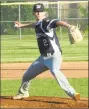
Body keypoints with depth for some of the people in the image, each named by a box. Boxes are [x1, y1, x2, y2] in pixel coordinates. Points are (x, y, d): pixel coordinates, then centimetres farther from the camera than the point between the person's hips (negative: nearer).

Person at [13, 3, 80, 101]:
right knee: (27, 75, 18)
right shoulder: (38, 24, 10)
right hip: (43, 57, 9)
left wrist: (69, 26, -56)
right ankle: (23, 93, 46)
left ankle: (72, 93, -41)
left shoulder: (47, 22, -15)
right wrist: (22, 25, 52)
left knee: (54, 71, -37)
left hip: (54, 55, -9)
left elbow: (58, 22, -36)